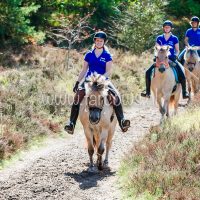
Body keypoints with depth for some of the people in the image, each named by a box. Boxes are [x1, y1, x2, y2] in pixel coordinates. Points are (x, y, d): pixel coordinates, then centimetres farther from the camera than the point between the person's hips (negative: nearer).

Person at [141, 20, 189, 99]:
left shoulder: (174, 38, 3)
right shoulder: (159, 38, 6)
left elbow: (177, 51, 7)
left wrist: (175, 56, -13)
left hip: (172, 59, -2)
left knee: (182, 74, -21)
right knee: (148, 72, -14)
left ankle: (184, 92, -4)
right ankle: (147, 91, -3)